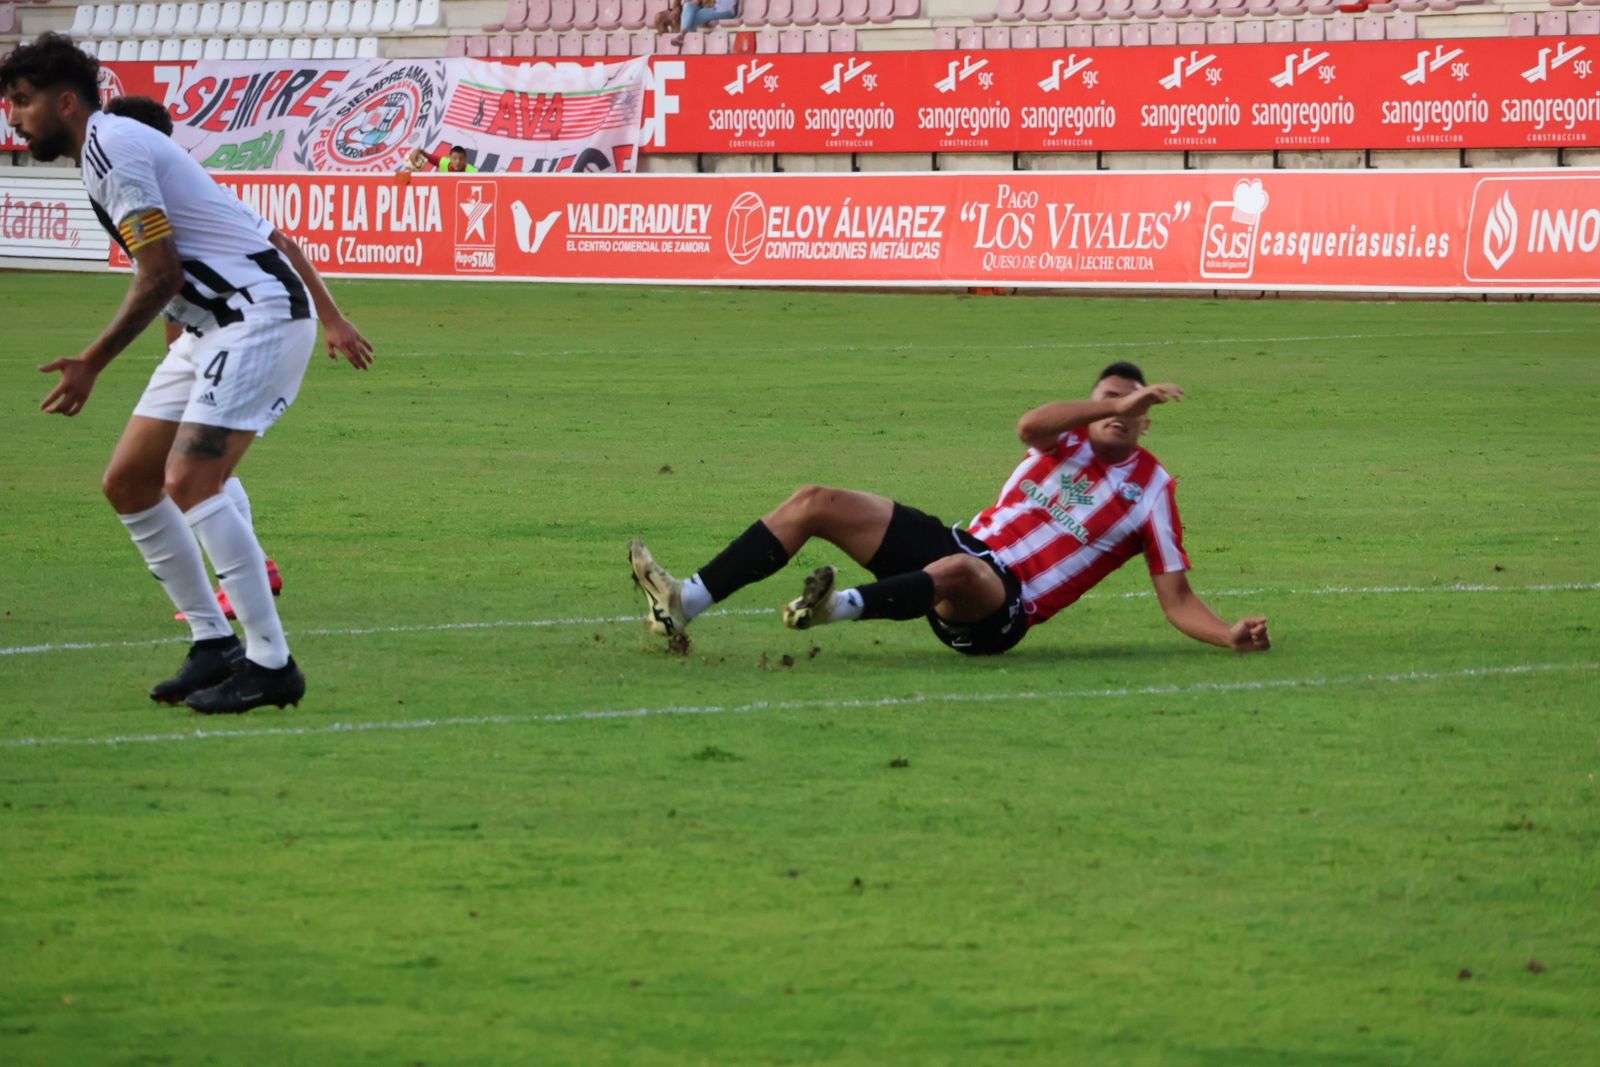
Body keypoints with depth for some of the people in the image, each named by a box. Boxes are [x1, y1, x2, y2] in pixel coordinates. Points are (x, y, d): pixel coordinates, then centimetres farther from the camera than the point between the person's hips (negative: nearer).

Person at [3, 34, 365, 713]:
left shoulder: (111, 146, -14)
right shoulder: (110, 146, 17)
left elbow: (160, 277, -18)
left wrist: (90, 365, -11)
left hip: (259, 317, -10)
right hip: (216, 327, 10)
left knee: (188, 482, -21)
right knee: (128, 484, 7)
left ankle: (271, 663, -18)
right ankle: (213, 643, 12)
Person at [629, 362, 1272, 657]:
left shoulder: (1152, 490, 4)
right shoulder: (1068, 440, 13)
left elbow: (1177, 600, 3)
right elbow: (1028, 426, -13)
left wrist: (1231, 635, -15)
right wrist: (1117, 403, -20)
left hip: (1000, 607, -5)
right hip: (963, 544, 5)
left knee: (957, 570, -43)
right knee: (817, 503, -6)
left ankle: (842, 607, -55)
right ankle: (685, 604, -14)